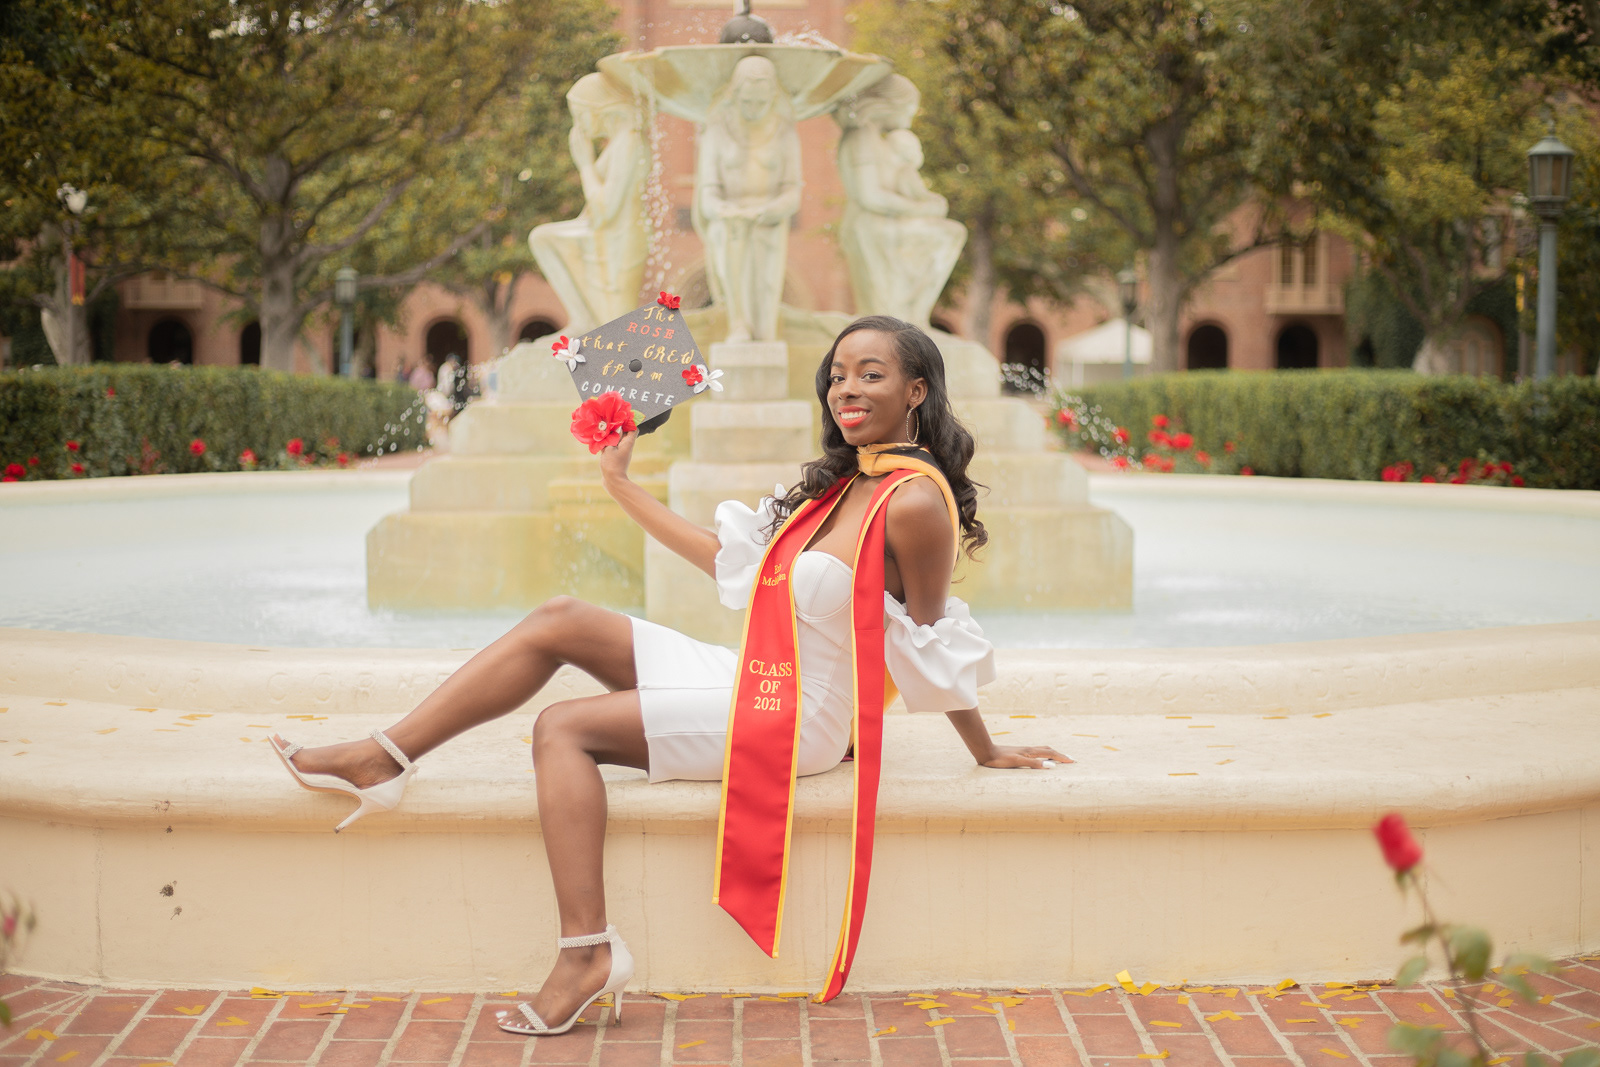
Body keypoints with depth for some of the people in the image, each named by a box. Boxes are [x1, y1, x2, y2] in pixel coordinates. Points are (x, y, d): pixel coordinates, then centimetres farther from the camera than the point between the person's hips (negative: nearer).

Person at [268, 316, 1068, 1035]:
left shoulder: (914, 504, -18)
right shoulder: (842, 484, 11)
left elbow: (938, 654, -9)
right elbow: (729, 558, 15)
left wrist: (987, 752, -2)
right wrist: (621, 483, 21)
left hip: (793, 724, -9)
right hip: (748, 678, 9)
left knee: (565, 728, -16)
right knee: (560, 621, 0)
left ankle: (587, 953, -18)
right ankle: (384, 757, -1)